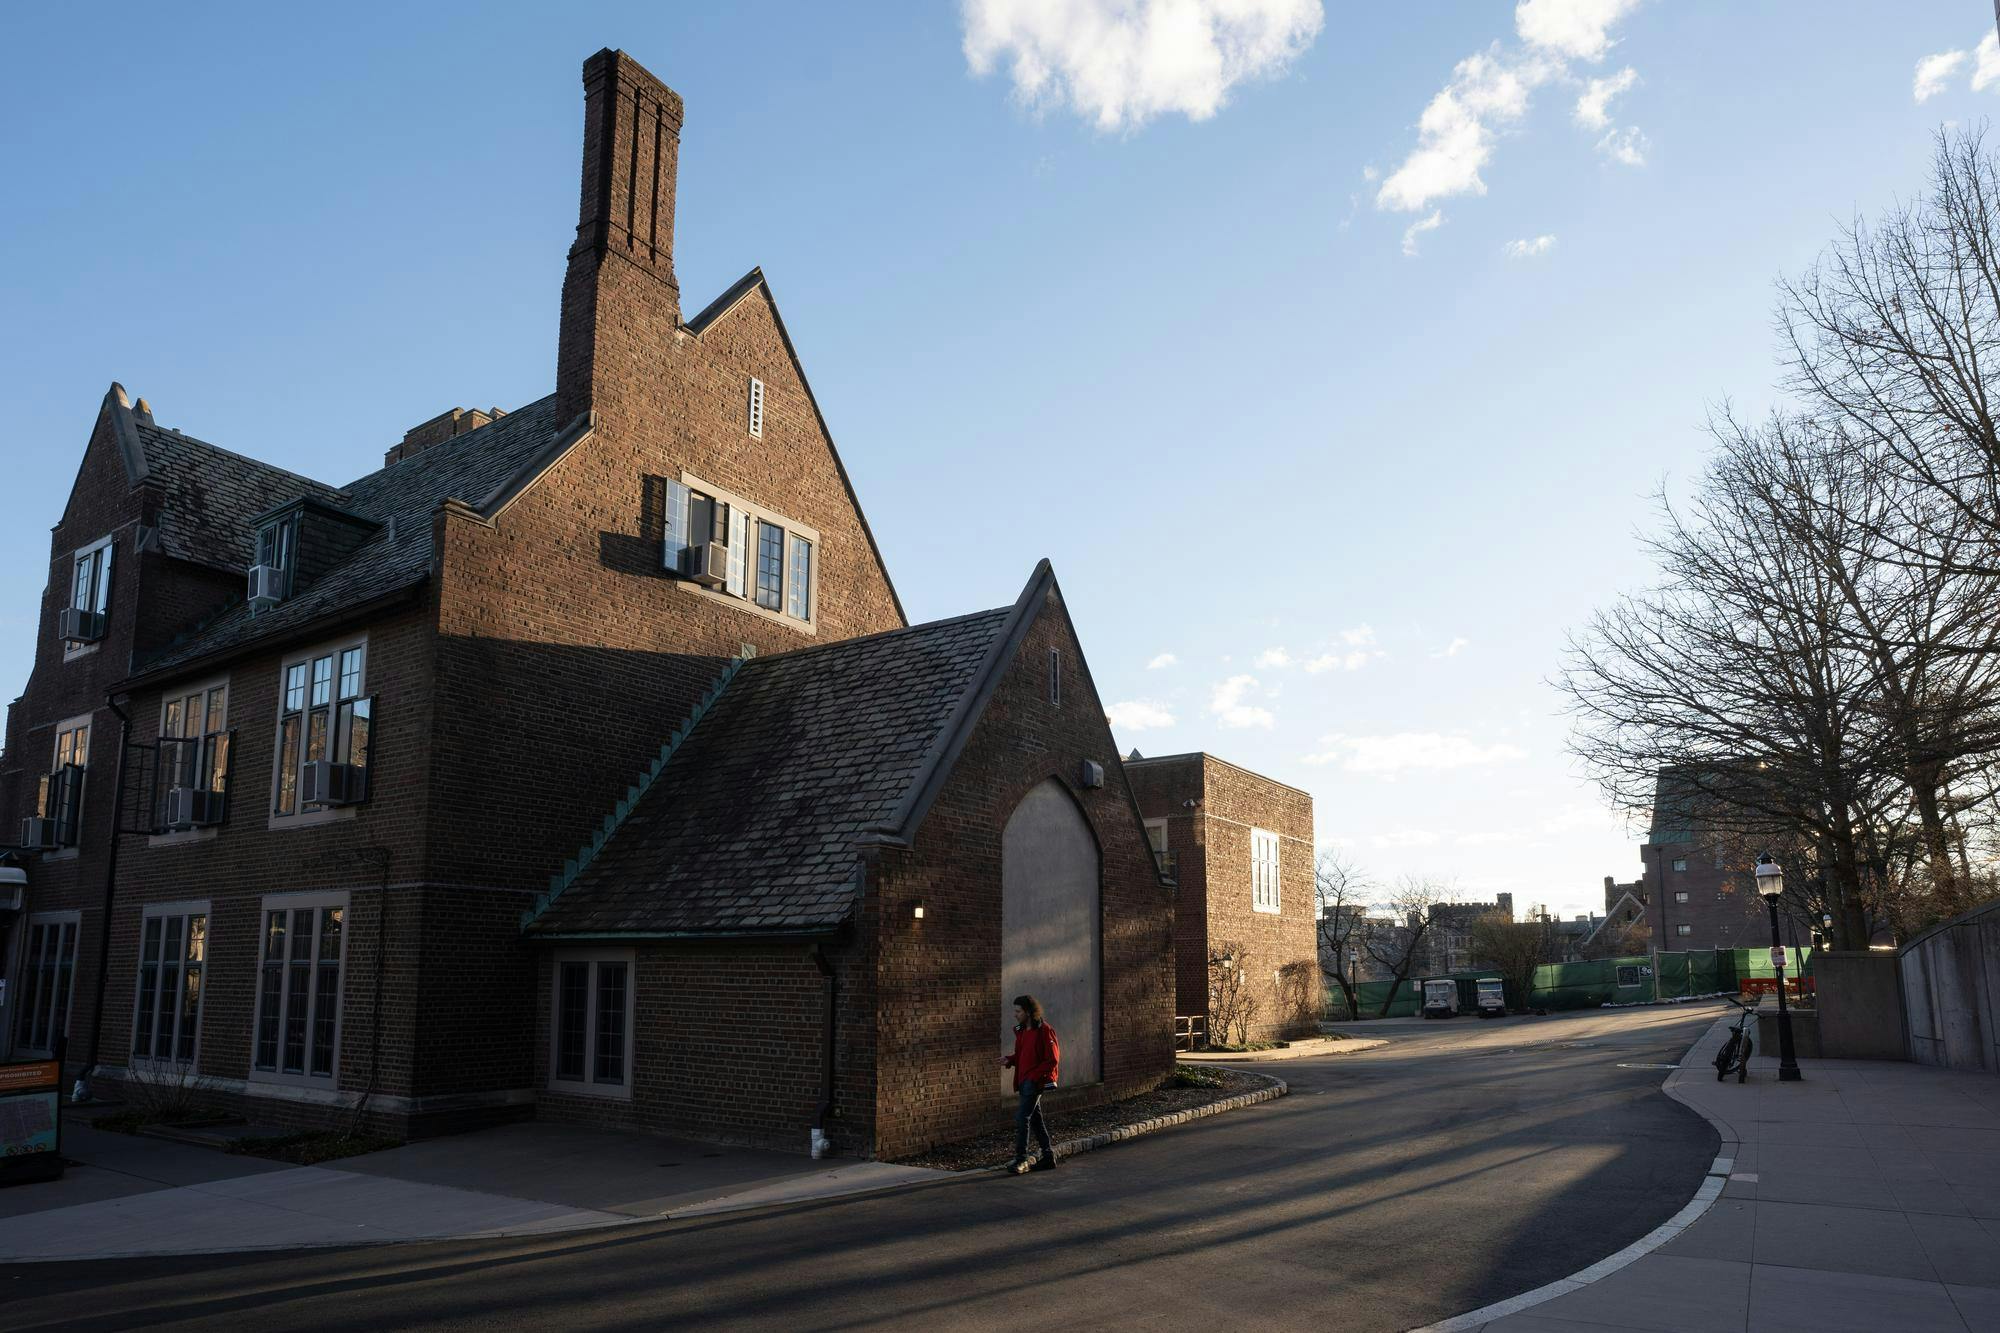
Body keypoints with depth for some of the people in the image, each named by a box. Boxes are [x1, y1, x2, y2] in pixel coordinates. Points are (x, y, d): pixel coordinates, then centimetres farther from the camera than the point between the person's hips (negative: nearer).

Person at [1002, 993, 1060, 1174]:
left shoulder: (1044, 1031, -13)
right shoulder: (1020, 1030, 12)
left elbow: (1052, 1059, -14)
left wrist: (1034, 1075, -19)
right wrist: (1009, 1060, 1)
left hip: (1035, 1082, -9)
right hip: (1024, 1081, 9)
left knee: (1022, 1118, -12)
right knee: (1035, 1119, 13)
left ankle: (1021, 1160, -7)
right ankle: (1048, 1157, 22)